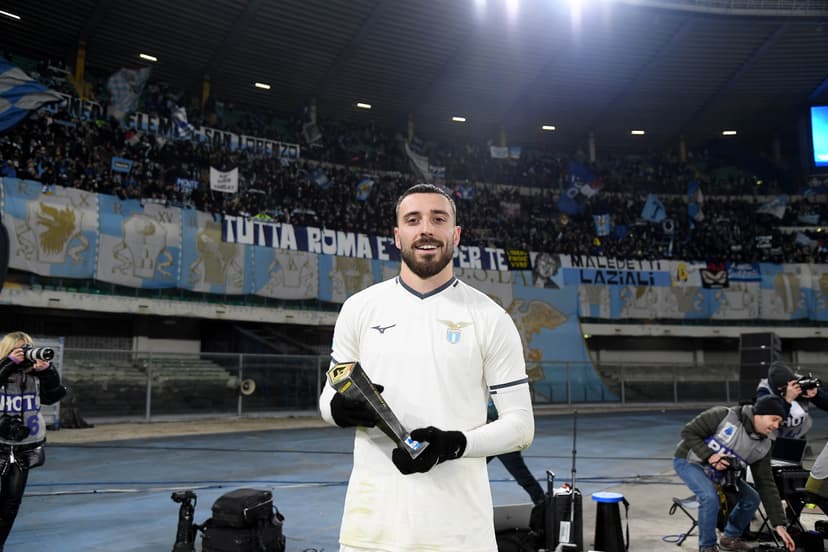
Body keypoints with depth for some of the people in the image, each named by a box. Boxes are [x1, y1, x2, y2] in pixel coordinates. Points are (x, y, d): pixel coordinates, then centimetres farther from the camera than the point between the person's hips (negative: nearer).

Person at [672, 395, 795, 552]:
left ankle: (730, 538, 22)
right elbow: (688, 432, -22)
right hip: (690, 461, -7)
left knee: (752, 499, 0)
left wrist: (779, 524, -11)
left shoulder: (763, 447, -8)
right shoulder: (723, 416, -26)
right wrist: (709, 456, -30)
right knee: (710, 497, -29)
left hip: (718, 471, 7)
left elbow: (766, 484, -7)